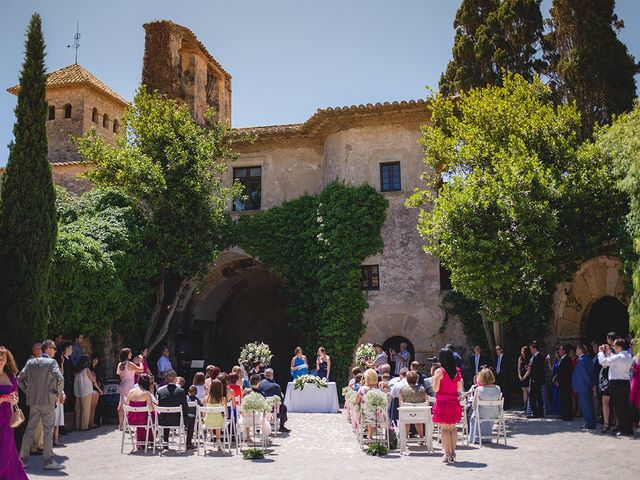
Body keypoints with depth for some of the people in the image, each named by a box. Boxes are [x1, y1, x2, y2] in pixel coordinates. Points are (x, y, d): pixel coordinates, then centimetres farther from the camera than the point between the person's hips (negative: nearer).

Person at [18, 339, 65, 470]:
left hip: (33, 401, 6)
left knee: (30, 429, 14)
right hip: (48, 401, -5)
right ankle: (49, 461, 2)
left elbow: (20, 379, 11)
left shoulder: (31, 362, 9)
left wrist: (28, 391, 16)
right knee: (48, 431, -1)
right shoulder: (51, 362, -9)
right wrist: (59, 393, -8)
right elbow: (60, 379, -22)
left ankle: (23, 458, 19)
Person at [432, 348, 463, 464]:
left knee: (444, 429, 0)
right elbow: (460, 389, 9)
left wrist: (434, 377, 1)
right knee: (452, 428, 14)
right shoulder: (457, 371, 4)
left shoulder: (439, 371, -11)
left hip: (443, 402, -5)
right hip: (454, 402, 5)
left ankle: (447, 454, 1)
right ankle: (452, 452, 17)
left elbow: (435, 389, -10)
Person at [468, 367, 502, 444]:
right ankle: (487, 438, 46)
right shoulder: (498, 388, -10)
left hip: (482, 415, -3)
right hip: (495, 415, 3)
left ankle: (475, 438, 39)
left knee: (473, 417, 32)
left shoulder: (478, 390, -22)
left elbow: (474, 406, -14)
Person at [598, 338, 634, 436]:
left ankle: (623, 429, 2)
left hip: (617, 384, -8)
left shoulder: (618, 357, -19)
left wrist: (601, 352, -2)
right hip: (626, 383, 8)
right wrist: (609, 352, 18)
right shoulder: (629, 356, 9)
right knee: (625, 407, 13)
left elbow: (603, 361, -18)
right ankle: (629, 429, 16)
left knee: (618, 407, 0)